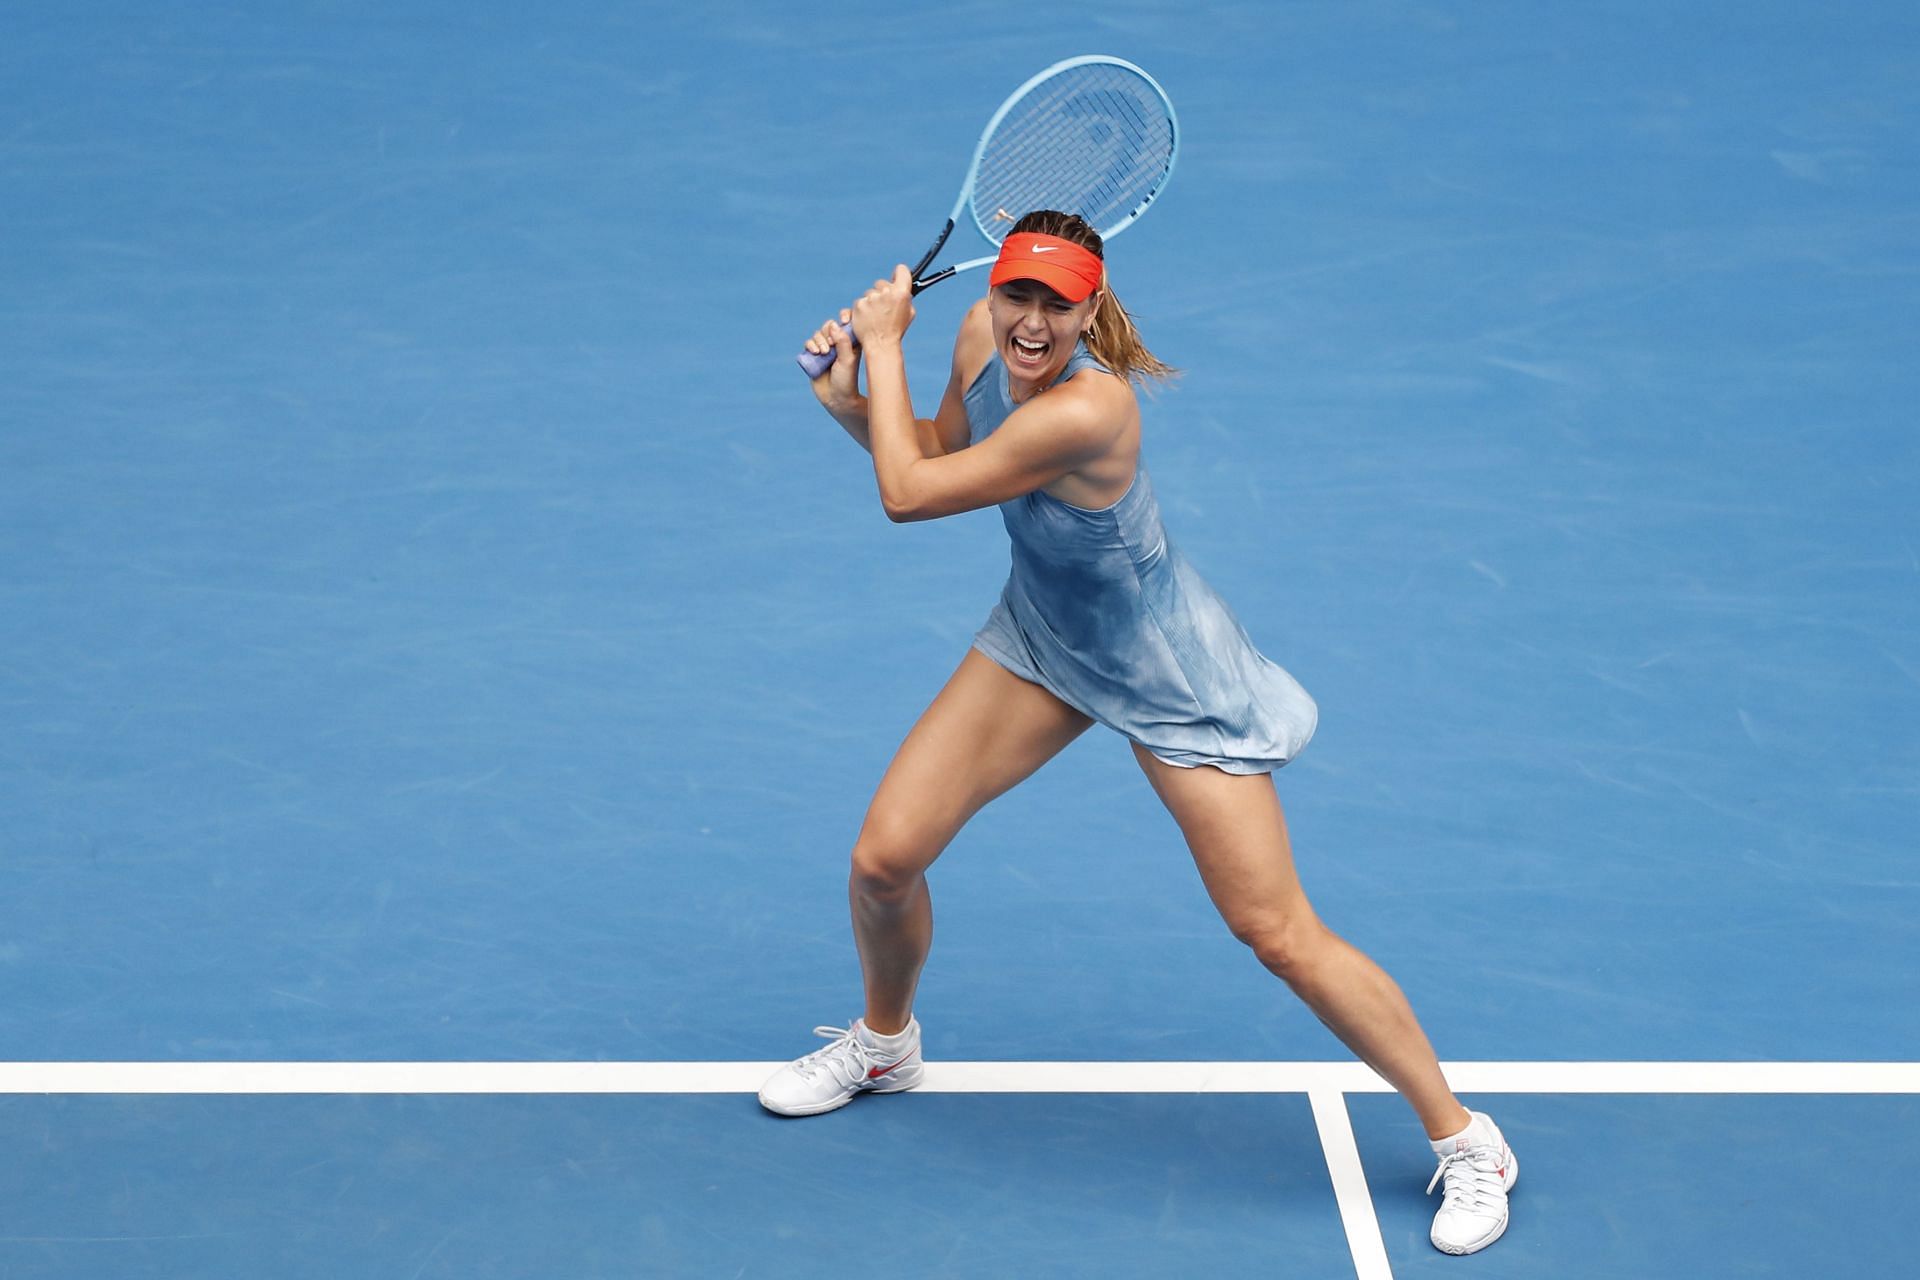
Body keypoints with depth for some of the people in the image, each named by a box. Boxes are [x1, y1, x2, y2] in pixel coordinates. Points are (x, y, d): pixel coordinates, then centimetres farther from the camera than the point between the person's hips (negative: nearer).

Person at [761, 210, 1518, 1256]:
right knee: (884, 857, 2)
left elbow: (908, 496, -28)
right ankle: (884, 1043, 35)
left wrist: (884, 346, -17)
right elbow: (933, 456, 8)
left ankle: (1463, 1139, 10)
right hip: (1041, 639, 7)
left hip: (1168, 680, -7)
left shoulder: (1086, 411, -37)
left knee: (1279, 935, -6)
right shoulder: (984, 337, -13)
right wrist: (850, 396, -10)